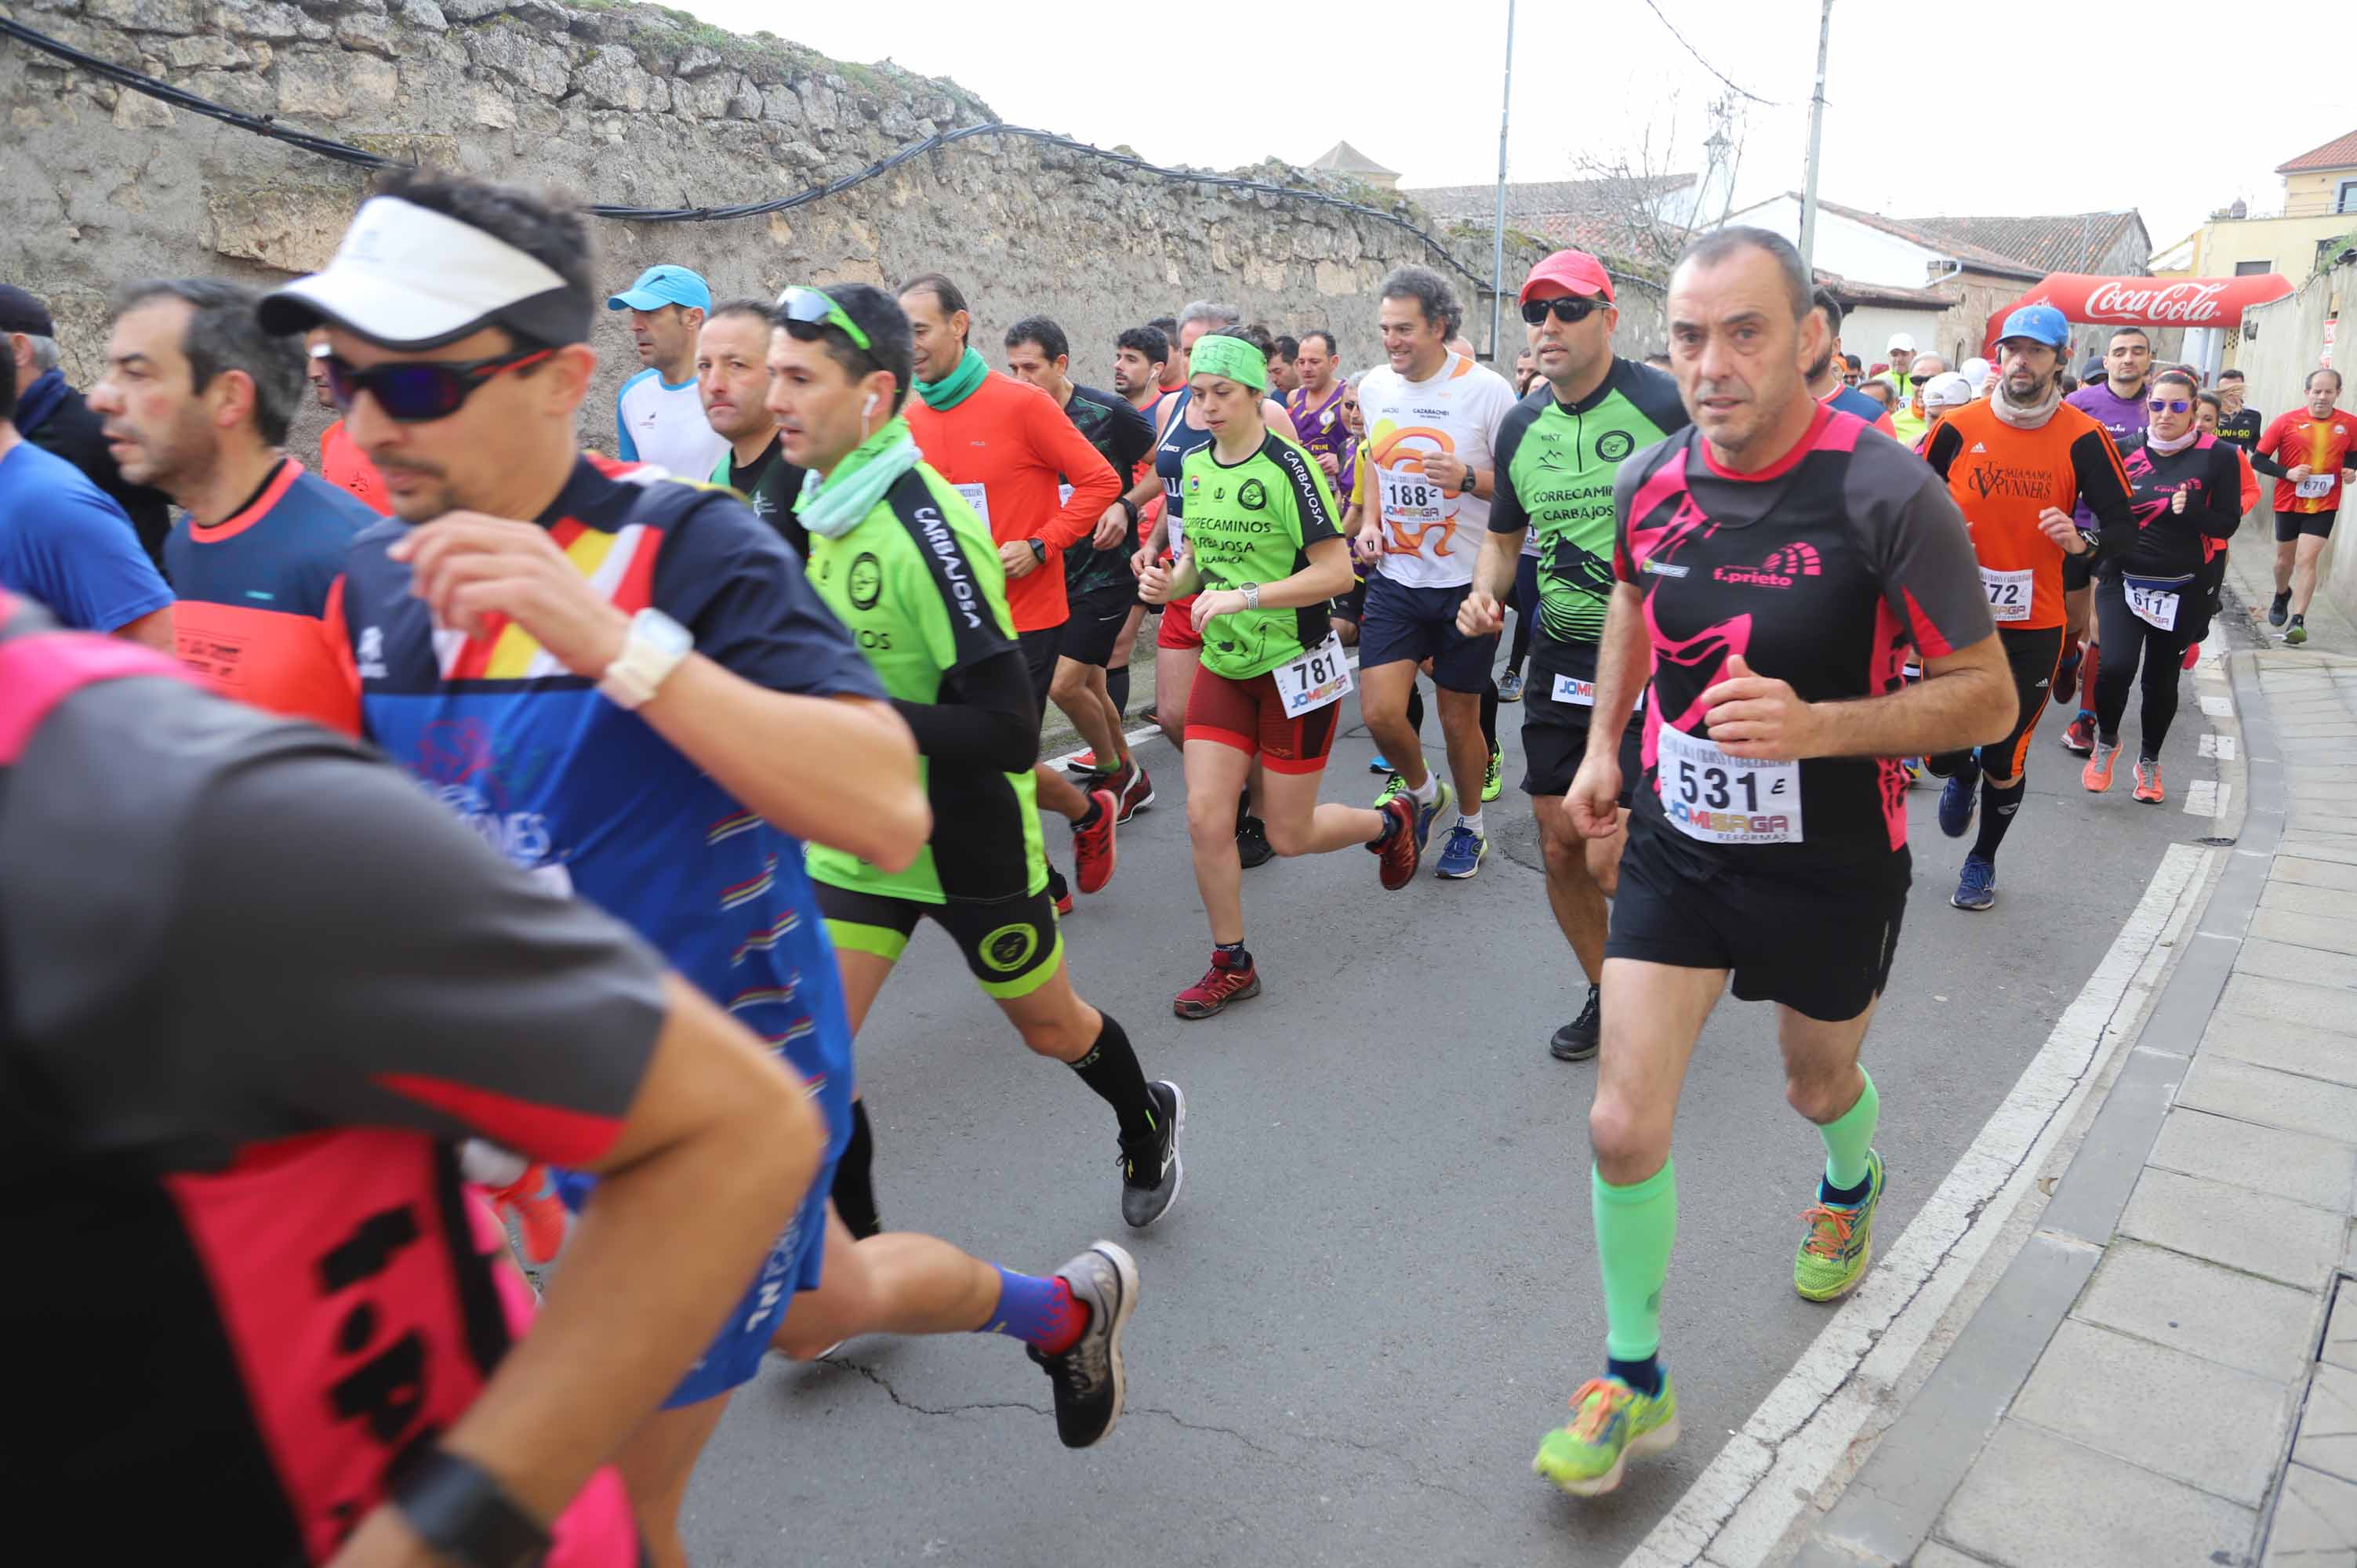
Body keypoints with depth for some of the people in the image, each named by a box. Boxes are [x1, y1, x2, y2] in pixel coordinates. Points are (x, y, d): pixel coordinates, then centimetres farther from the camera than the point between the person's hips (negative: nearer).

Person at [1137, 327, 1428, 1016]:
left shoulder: (1287, 466, -15)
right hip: (1223, 667, 6)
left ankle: (1391, 822, 35)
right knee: (1205, 817, -3)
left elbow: (1337, 571, -18)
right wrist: (1170, 583, -6)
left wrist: (1244, 596, -25)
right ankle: (1230, 964, 16)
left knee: (1288, 835, 3)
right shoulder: (1195, 466, 4)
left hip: (1294, 667, -5)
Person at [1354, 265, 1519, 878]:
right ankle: (1424, 793, 24)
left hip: (1466, 580, -3)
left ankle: (1470, 825, 32)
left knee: (1458, 718, 7)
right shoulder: (1374, 386, 4)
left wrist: (1467, 478, -25)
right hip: (1394, 578, 4)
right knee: (1380, 713, -7)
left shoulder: (1486, 389, -11)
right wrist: (1369, 519, 5)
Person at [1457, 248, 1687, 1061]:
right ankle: (1606, 994, 34)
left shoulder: (1666, 405, -11)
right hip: (1559, 655, 6)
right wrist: (1485, 591, 0)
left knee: (1611, 861, -8)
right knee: (1560, 848, 11)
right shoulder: (1522, 425, 8)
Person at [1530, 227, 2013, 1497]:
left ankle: (1849, 1185, 63)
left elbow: (1985, 697, -16)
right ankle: (1634, 1381, 20)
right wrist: (1603, 742, 10)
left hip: (1830, 864, -2)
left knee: (1818, 1083, 24)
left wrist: (1816, 726, -31)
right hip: (1675, 842, 3)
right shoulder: (1650, 479, -7)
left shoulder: (1888, 496, -22)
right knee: (1623, 1126, -3)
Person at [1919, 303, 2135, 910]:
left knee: (2005, 762, 9)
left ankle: (1982, 861, 34)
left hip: (2033, 626, 0)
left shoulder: (2083, 438, -6)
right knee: (1939, 750, -2)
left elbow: (2123, 524, -3)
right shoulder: (1957, 428, -3)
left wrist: (2082, 541, -23)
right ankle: (1961, 775, 38)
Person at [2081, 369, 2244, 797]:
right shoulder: (2126, 450, -1)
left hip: (2180, 589, 0)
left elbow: (2228, 523, -4)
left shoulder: (2218, 456, -5)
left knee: (2162, 678, 10)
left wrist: (2190, 510, -22)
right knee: (2116, 667, -17)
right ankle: (2106, 741, 11)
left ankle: (2149, 761, 31)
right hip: (2123, 581, 0)